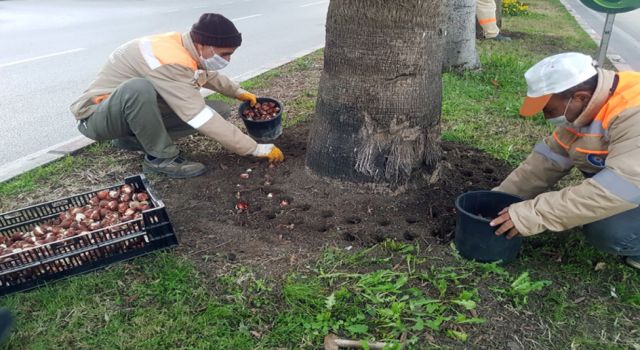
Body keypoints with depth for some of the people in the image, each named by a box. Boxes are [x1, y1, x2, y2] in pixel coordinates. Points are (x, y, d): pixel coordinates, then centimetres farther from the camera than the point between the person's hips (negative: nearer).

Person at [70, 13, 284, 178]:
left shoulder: (184, 46, -6)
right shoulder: (170, 61, -33)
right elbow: (203, 119, -35)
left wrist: (237, 92, 16)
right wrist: (256, 149, -29)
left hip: (142, 108, 8)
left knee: (220, 111, -3)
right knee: (138, 88, -43)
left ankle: (135, 137, 4)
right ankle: (161, 157, -19)